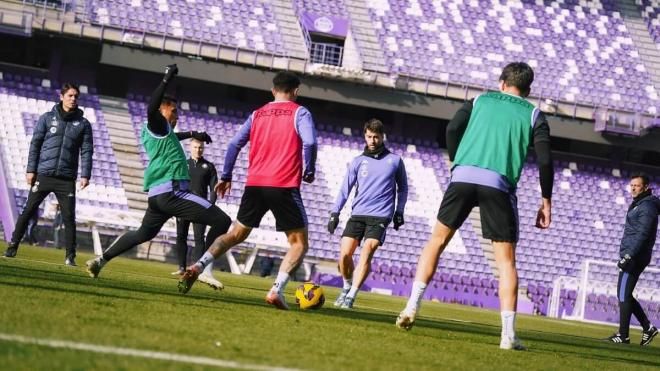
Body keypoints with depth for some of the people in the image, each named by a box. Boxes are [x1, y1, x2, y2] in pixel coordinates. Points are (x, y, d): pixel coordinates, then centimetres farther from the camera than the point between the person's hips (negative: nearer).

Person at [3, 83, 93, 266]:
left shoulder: (83, 123, 8)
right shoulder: (47, 118, 6)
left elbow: (87, 151, 6)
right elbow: (35, 144, 6)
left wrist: (85, 175, -5)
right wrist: (31, 170, 0)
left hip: (67, 180, 0)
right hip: (44, 175, 0)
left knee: (69, 217, -3)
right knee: (28, 211, 0)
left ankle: (70, 256, 1)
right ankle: (13, 246, 9)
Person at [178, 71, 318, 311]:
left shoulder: (257, 114, 16)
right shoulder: (299, 113, 3)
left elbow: (235, 144, 12)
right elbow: (309, 142, -13)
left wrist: (226, 177, 20)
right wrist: (308, 172, 1)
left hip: (254, 184, 5)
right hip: (285, 186, -5)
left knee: (236, 234, 19)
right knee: (299, 243, 4)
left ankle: (197, 267, 0)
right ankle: (277, 291, -15)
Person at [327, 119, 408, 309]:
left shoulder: (395, 161, 8)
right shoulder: (357, 162, 10)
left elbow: (403, 188, 17)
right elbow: (345, 189, 9)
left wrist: (399, 212, 9)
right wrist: (334, 213, 1)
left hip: (380, 216, -2)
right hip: (357, 214, 2)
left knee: (367, 252, -20)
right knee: (345, 253, -8)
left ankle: (351, 296, -20)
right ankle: (347, 287, 19)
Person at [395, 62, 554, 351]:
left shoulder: (480, 100, 21)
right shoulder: (533, 114, 17)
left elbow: (452, 129, 5)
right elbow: (544, 160, 5)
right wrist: (546, 200, 12)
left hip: (464, 176, 1)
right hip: (500, 185, -1)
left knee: (437, 239, 15)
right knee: (506, 260, 4)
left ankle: (412, 306, 4)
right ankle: (508, 335, -5)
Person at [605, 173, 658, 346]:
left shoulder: (647, 207, -12)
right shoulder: (637, 205, 20)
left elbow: (642, 235, -21)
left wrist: (628, 256, -26)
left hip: (634, 257, -11)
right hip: (630, 255, 11)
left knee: (624, 294, -9)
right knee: (623, 294, 12)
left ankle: (623, 336, -7)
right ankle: (648, 328, 15)